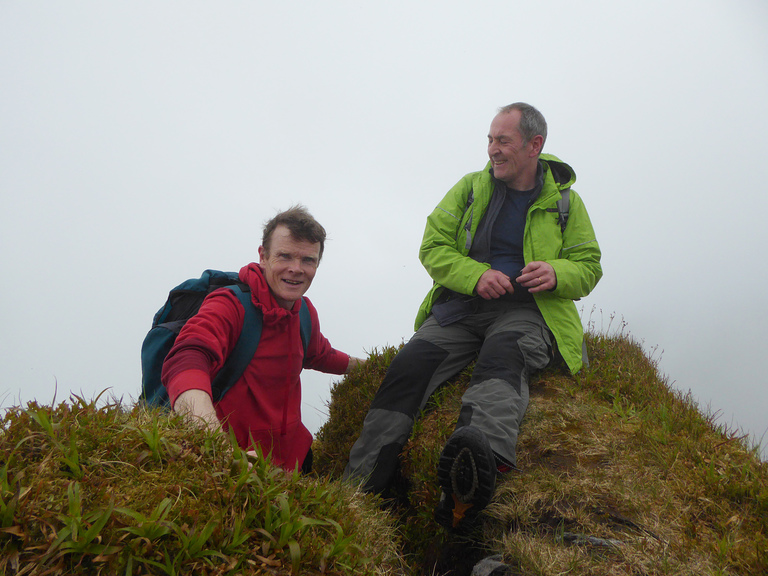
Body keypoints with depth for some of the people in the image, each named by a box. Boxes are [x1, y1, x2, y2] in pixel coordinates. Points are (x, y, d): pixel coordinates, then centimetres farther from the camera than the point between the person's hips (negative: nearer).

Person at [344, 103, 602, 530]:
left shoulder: (565, 201, 12)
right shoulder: (471, 188, 15)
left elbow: (589, 267, 12)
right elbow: (433, 247, 8)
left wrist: (557, 274, -13)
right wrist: (476, 274, -12)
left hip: (525, 312, -1)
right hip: (459, 307, 2)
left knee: (502, 360, -38)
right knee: (408, 367, -25)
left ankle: (483, 457, -66)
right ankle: (359, 486, -31)